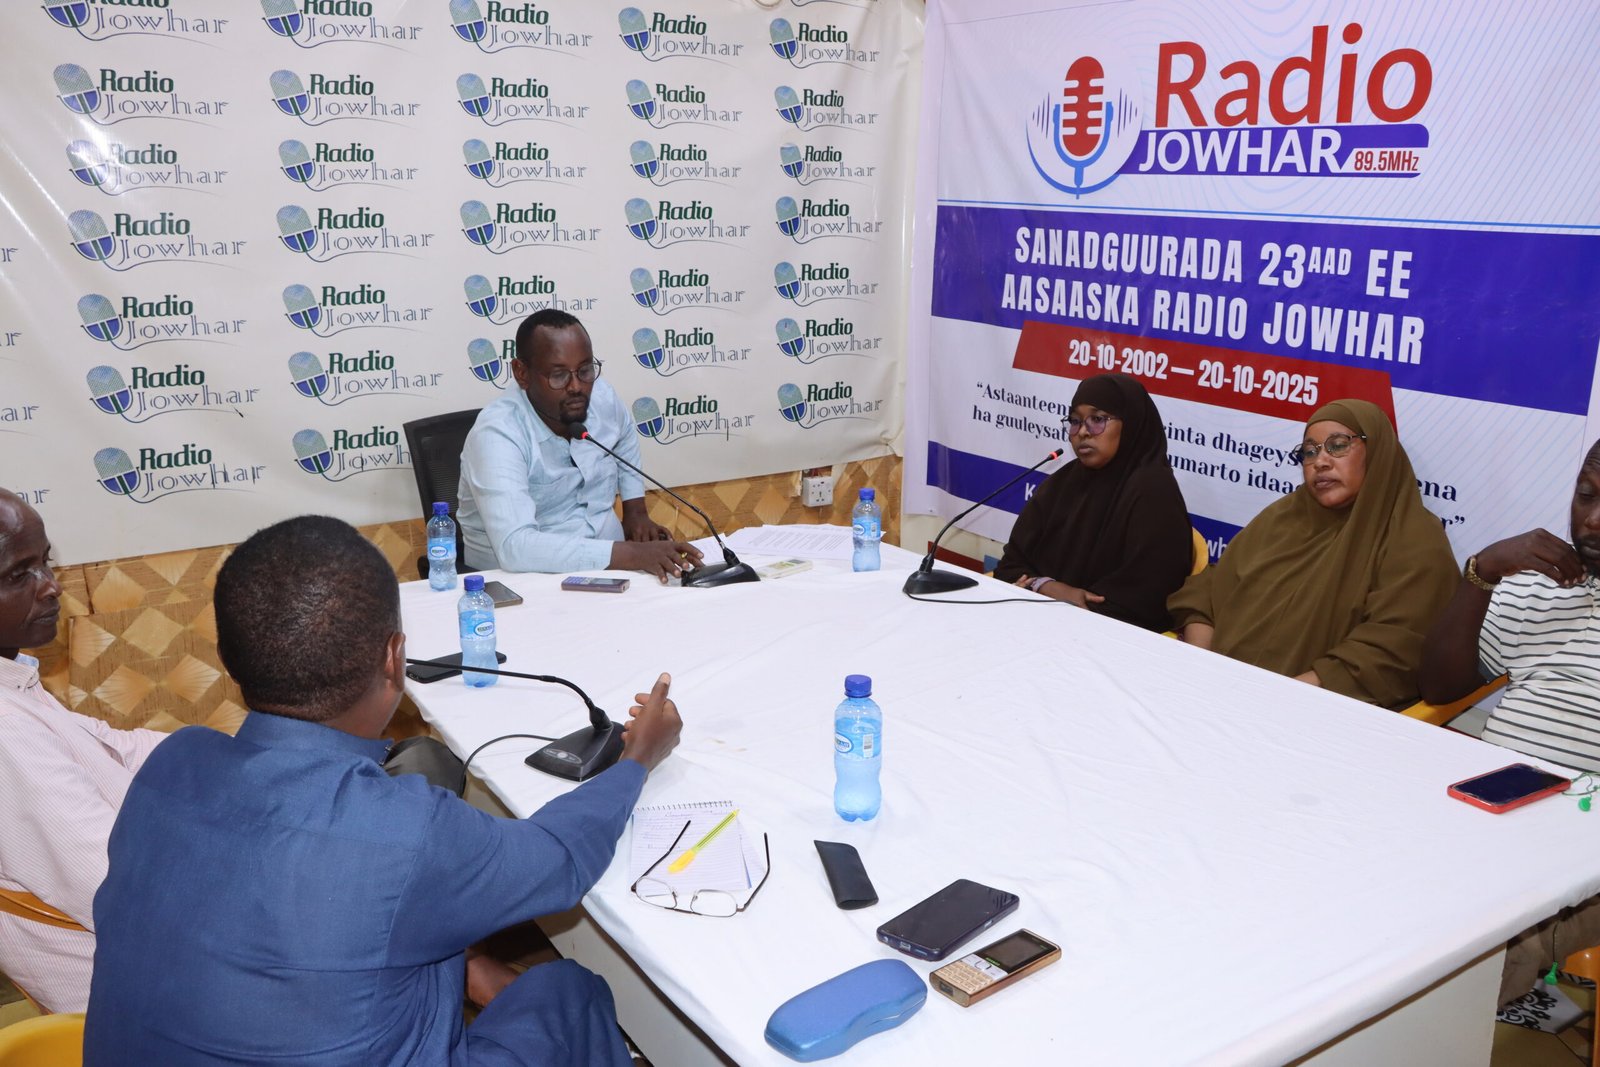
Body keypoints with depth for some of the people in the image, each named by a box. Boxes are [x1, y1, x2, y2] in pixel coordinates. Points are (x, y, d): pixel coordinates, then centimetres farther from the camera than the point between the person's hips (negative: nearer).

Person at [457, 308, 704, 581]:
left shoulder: (602, 396, -2)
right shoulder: (497, 434, -22)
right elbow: (513, 547, -34)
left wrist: (636, 510, 10)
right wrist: (629, 554, -37)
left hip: (609, 567, 7)